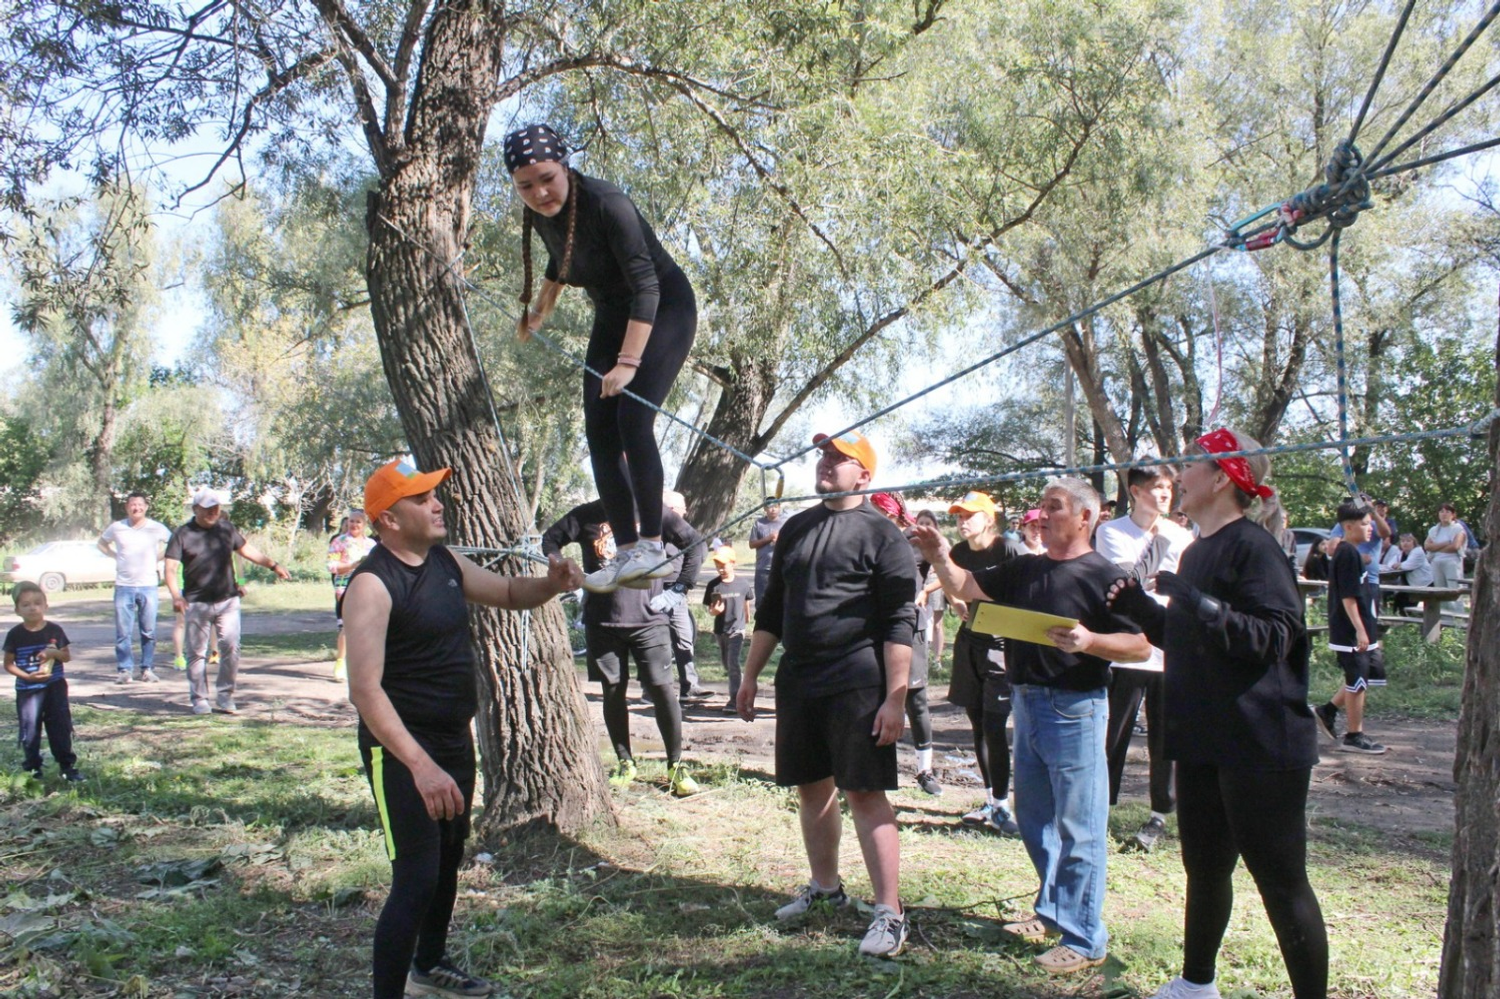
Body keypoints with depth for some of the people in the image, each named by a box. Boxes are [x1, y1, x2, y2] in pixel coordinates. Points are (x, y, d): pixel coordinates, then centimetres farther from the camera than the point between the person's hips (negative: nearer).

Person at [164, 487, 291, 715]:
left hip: (228, 601, 3)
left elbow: (247, 550, 22)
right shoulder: (183, 534, -3)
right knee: (197, 652, 4)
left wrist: (273, 565, 18)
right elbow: (171, 568, -10)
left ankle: (225, 696, 7)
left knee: (231, 647, -4)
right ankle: (199, 699, 14)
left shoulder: (227, 529, 9)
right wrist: (176, 595, -25)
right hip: (197, 604, -2)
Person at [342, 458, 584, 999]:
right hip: (402, 751, -9)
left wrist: (551, 583, -5)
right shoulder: (373, 584, -21)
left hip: (454, 739, 9)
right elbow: (365, 690, -28)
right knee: (416, 879, -12)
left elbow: (509, 593, 19)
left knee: (449, 859, 23)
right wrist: (421, 766, -36)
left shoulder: (447, 563, 4)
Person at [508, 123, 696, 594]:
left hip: (665, 308, -8)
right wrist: (539, 312, 29)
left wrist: (628, 362, -37)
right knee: (599, 430, -3)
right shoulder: (539, 214, -5)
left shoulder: (606, 204, -28)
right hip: (612, 316, 8)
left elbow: (646, 286, -32)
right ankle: (626, 551, -2)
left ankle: (651, 548, -16)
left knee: (632, 419, -22)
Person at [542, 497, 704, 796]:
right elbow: (550, 539, 14)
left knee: (661, 688, -7)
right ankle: (625, 763, 21)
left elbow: (694, 543, 6)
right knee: (613, 691, 7)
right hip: (601, 622, 2)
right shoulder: (587, 515, 5)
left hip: (648, 618, -2)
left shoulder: (654, 511, 1)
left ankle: (676, 766, 4)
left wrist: (678, 590, 1)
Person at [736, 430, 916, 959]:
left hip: (857, 687, -6)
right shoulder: (796, 528, 13)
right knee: (812, 788, 14)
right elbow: (772, 609, 19)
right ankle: (825, 887, 31)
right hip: (797, 683, 7)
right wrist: (750, 675, 15)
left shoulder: (881, 533, -6)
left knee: (864, 793, -6)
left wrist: (895, 698, -17)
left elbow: (899, 623, -11)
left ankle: (889, 913, 0)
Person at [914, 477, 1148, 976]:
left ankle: (1084, 939, 5)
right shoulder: (1024, 569, 12)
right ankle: (1051, 910, 34)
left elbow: (1142, 646, -12)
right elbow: (966, 587, 16)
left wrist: (1090, 641, -27)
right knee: (1033, 817, 18)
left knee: (1078, 826, -3)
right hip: (1026, 703, 8)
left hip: (1074, 708, -8)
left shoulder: (1102, 575, -9)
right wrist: (941, 559, -1)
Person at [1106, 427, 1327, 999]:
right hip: (1203, 739, 9)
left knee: (1281, 880, 0)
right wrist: (1137, 606, 9)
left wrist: (1198, 602, -32)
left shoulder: (1252, 547, -15)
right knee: (1203, 868, 20)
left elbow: (1275, 638, -24)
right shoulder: (1196, 551, 13)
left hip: (1260, 743, -9)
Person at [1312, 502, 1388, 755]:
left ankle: (1328, 711, 20)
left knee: (1373, 674, 15)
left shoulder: (1346, 551, 14)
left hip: (1361, 631, 10)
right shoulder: (1348, 553, -17)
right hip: (1351, 632, -10)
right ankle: (1354, 737, 9)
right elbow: (1348, 596, -21)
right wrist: (1360, 630, -23)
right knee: (1357, 682, -1)